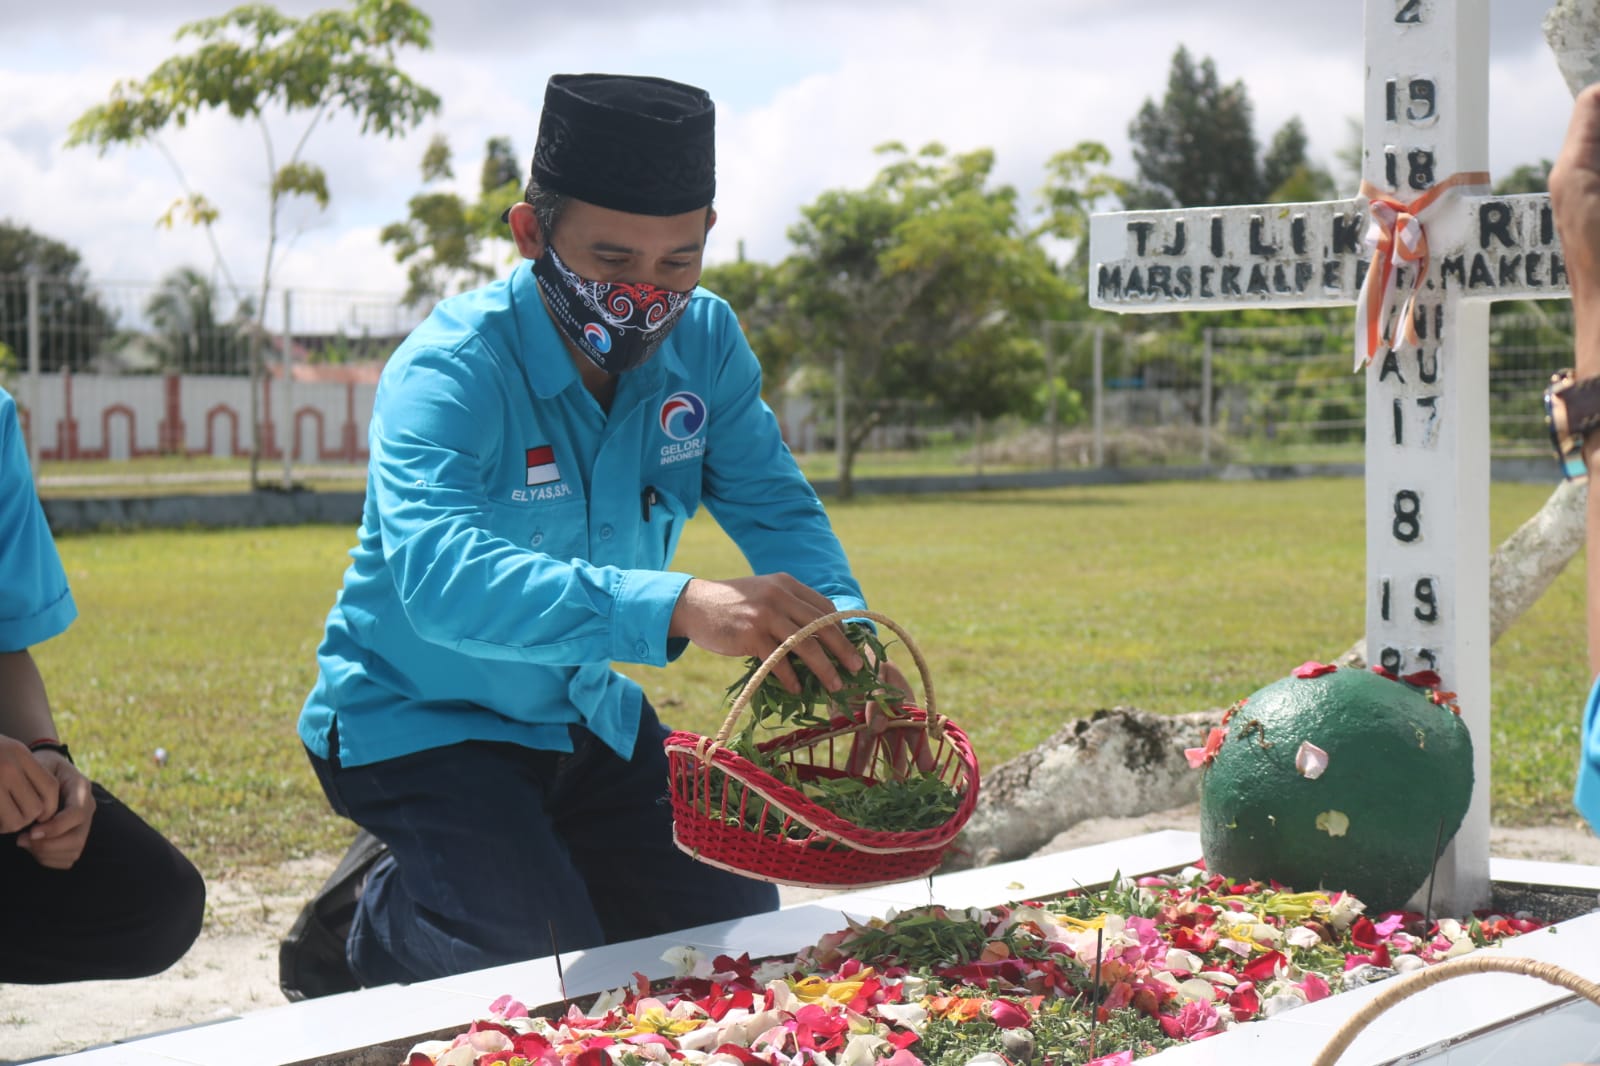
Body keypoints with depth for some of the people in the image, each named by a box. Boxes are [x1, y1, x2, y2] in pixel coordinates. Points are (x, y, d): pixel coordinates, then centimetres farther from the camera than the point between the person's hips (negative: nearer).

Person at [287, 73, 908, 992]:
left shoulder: (704, 343, -8)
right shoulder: (448, 373, -28)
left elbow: (778, 510, -8)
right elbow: (441, 575, -45)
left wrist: (848, 646, -32)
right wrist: (681, 606, -60)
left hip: (585, 713, 6)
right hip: (420, 724, -6)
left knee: (732, 923, 4)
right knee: (544, 955, -22)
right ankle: (380, 917, 9)